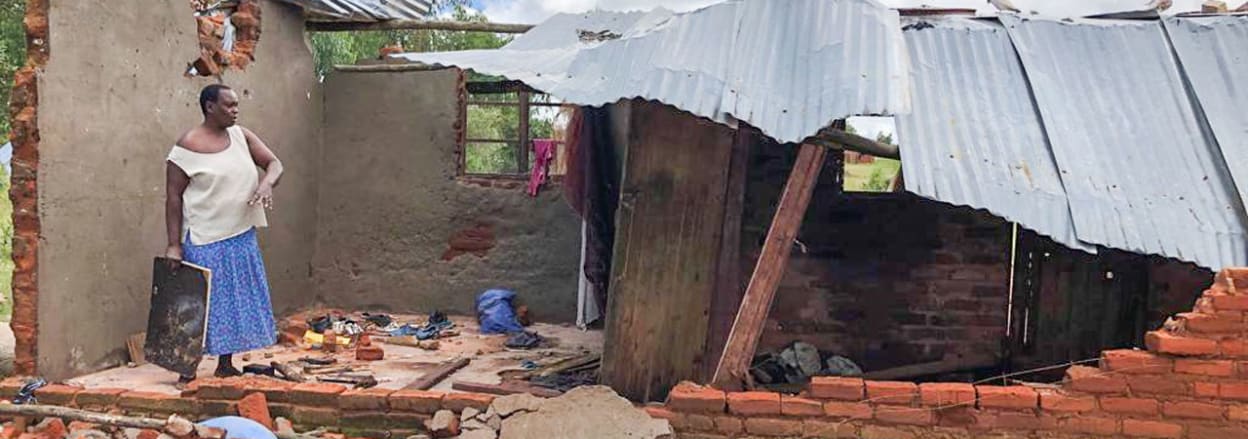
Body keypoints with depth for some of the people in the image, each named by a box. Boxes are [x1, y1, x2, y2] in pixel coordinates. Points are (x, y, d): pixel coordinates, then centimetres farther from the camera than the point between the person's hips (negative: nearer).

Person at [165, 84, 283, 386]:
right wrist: (174, 244, -13)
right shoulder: (188, 146, -10)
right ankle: (188, 371, 9)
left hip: (241, 237, 6)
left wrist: (267, 183, -16)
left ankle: (226, 365, 24)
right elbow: (173, 196, -9)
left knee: (237, 300, 11)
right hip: (205, 241, -6)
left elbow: (274, 163, 8)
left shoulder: (241, 136, 7)